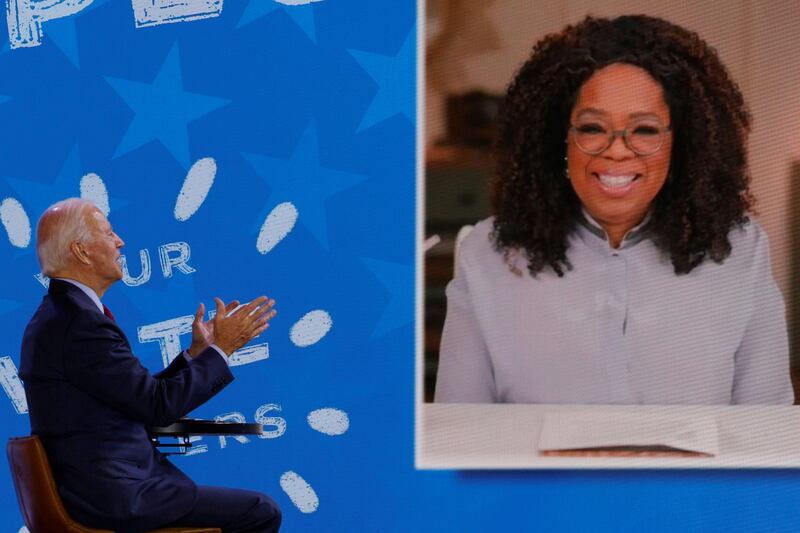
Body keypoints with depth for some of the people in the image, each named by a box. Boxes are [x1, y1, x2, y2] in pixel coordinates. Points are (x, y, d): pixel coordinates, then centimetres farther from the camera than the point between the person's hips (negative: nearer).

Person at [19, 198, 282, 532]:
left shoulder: (56, 316, 14)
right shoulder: (81, 323, -19)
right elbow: (160, 406, -17)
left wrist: (196, 352, 15)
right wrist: (220, 349, -6)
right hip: (115, 497, -10)